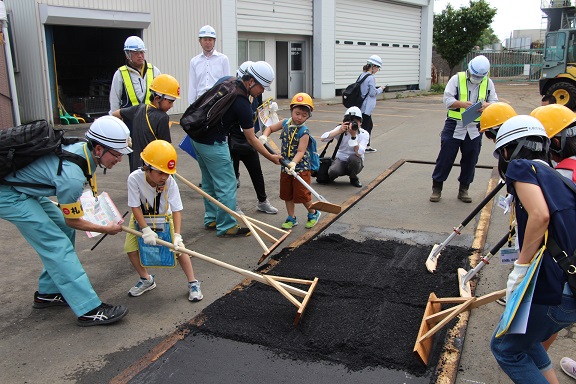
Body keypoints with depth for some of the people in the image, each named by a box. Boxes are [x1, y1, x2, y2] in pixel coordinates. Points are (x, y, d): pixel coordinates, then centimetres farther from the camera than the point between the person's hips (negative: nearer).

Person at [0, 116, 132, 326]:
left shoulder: (82, 147, -9)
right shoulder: (72, 177, -32)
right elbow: (73, 220, -14)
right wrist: (106, 229, -2)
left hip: (26, 189, 9)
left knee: (64, 230, 10)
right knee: (57, 245, -12)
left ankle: (47, 293, 24)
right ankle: (89, 310, -10)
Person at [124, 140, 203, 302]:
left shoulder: (170, 182, -31)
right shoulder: (134, 178, -32)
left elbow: (177, 210, -29)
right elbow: (135, 207, -25)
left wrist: (177, 235, -38)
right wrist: (145, 229, -32)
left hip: (164, 218, -1)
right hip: (141, 218, 1)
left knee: (178, 247, -12)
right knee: (131, 248, -5)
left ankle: (192, 283, 4)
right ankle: (146, 280, 21)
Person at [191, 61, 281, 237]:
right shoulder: (243, 105, -20)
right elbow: (251, 139, -13)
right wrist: (271, 157, -4)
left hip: (197, 136, 10)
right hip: (213, 143, -10)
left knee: (209, 181, 19)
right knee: (226, 184, -1)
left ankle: (211, 219, 29)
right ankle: (227, 227, 7)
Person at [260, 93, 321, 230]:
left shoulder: (304, 132, -16)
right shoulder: (285, 123, 1)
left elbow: (301, 151, -22)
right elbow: (270, 128, 16)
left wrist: (293, 163, -37)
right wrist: (264, 136, -5)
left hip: (300, 168, -6)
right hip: (286, 166, 6)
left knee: (302, 194, -1)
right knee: (287, 194, 13)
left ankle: (313, 213, 25)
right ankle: (291, 218, 28)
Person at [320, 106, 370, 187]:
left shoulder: (364, 134, -12)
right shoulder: (340, 129, -8)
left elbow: (359, 153, -28)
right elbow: (323, 138, -23)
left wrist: (354, 135, -35)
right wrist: (339, 131, -32)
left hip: (355, 162, 0)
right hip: (341, 160, 0)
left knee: (353, 158, -35)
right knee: (333, 171, -34)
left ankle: (354, 178, -4)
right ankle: (329, 177, 6)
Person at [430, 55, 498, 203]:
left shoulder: (488, 83, 6)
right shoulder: (457, 79, -4)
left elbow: (495, 102, 7)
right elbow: (447, 99, -9)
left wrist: (487, 105, -17)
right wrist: (462, 104, -27)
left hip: (475, 128, 3)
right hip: (454, 126, -3)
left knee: (470, 160, 9)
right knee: (445, 157, 0)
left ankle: (463, 189, 23)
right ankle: (436, 188, 11)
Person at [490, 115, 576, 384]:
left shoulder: (522, 167, -6)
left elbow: (540, 215, -24)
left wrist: (520, 269, -16)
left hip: (552, 291, -8)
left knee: (506, 349, 12)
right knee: (524, 338, 28)